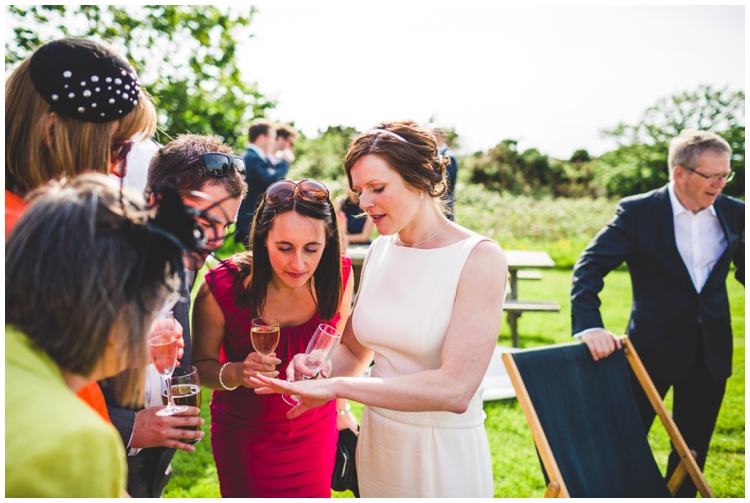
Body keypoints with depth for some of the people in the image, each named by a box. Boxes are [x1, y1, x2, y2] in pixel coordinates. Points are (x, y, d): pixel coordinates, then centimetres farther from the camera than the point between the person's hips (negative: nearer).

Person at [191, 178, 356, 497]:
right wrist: (236, 373, -34)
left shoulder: (339, 274, -18)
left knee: (317, 495, 22)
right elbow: (200, 365, -14)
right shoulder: (222, 288, -26)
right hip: (245, 436, -2)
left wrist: (341, 407, 9)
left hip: (316, 431, 3)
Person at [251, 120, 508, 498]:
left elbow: (455, 389, -27)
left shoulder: (480, 258, -18)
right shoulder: (380, 250, 2)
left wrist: (335, 386, -27)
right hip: (375, 448, 6)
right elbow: (354, 351, 8)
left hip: (445, 457, -5)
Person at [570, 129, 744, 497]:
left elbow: (744, 269, 12)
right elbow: (590, 266, -17)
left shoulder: (734, 213, 0)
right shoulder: (637, 212, -13)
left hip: (711, 352, 4)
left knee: (693, 447, 17)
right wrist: (590, 326, -31)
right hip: (654, 348, -4)